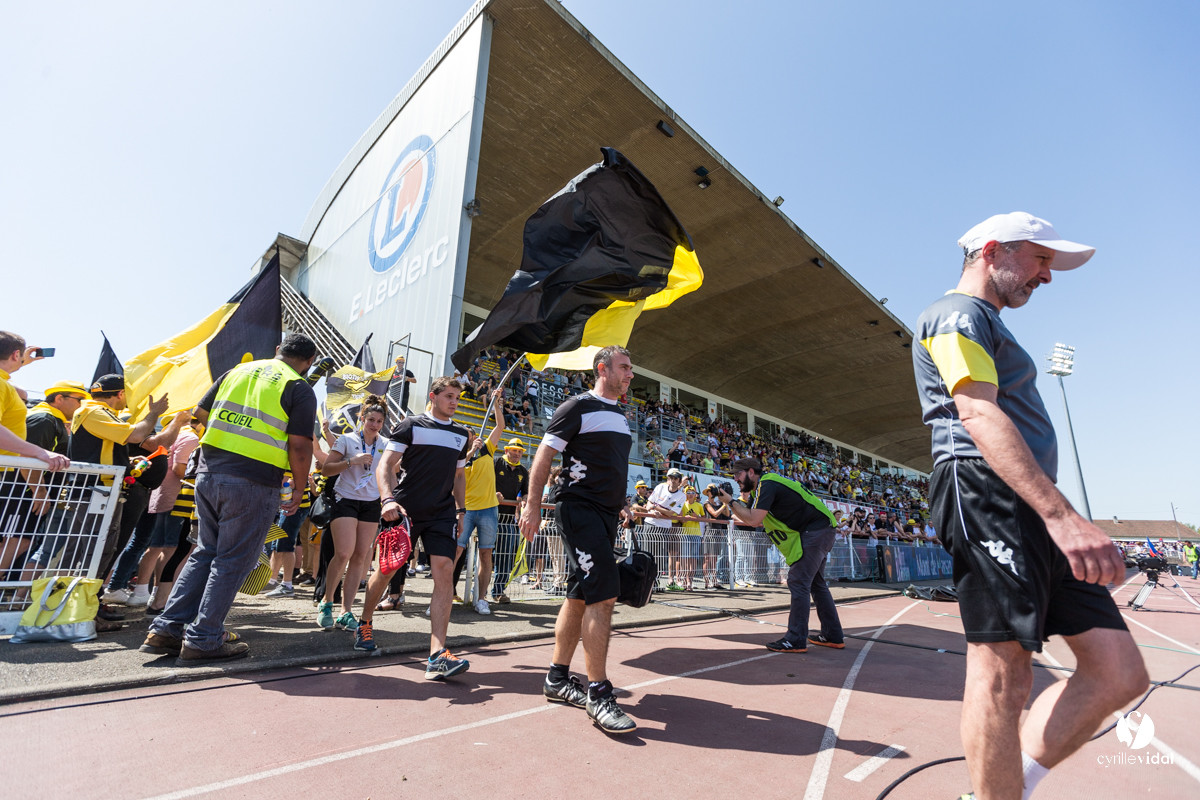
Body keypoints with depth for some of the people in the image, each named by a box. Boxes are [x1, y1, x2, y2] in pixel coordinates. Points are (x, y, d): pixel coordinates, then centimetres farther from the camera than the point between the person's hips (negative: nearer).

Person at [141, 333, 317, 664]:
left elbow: (201, 413, 18)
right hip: (253, 482, -6)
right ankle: (203, 640, 14)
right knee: (233, 561, 6)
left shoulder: (237, 370, 13)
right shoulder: (300, 389, -6)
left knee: (205, 552, 20)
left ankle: (165, 629, 23)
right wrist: (299, 489, 0)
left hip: (208, 472, 6)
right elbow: (299, 446, -12)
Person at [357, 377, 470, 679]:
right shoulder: (411, 425, 0)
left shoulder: (462, 434, 14)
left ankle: (437, 656, -14)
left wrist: (460, 510, 16)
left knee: (445, 572, -13)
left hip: (443, 513, 3)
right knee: (386, 569, 10)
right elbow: (385, 464, -8)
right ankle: (365, 624, 40)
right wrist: (388, 499, -23)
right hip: (405, 510, -3)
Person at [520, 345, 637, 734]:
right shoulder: (578, 407, -7)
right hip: (579, 509, -8)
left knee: (580, 596, 12)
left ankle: (557, 678, 25)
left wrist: (621, 509, 22)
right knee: (603, 595, -14)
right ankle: (598, 692, -2)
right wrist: (533, 505, -13)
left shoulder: (620, 417, 18)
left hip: (606, 513, 8)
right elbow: (544, 454, -9)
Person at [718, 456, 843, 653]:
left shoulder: (767, 484, -17)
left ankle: (796, 640, -7)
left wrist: (731, 501, -15)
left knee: (798, 583, -10)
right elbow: (753, 519, 14)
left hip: (815, 531, -11)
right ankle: (833, 636, 25)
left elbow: (753, 520, -25)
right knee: (816, 583, 17)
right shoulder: (767, 484, 14)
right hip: (821, 532, 11)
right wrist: (736, 504, 3)